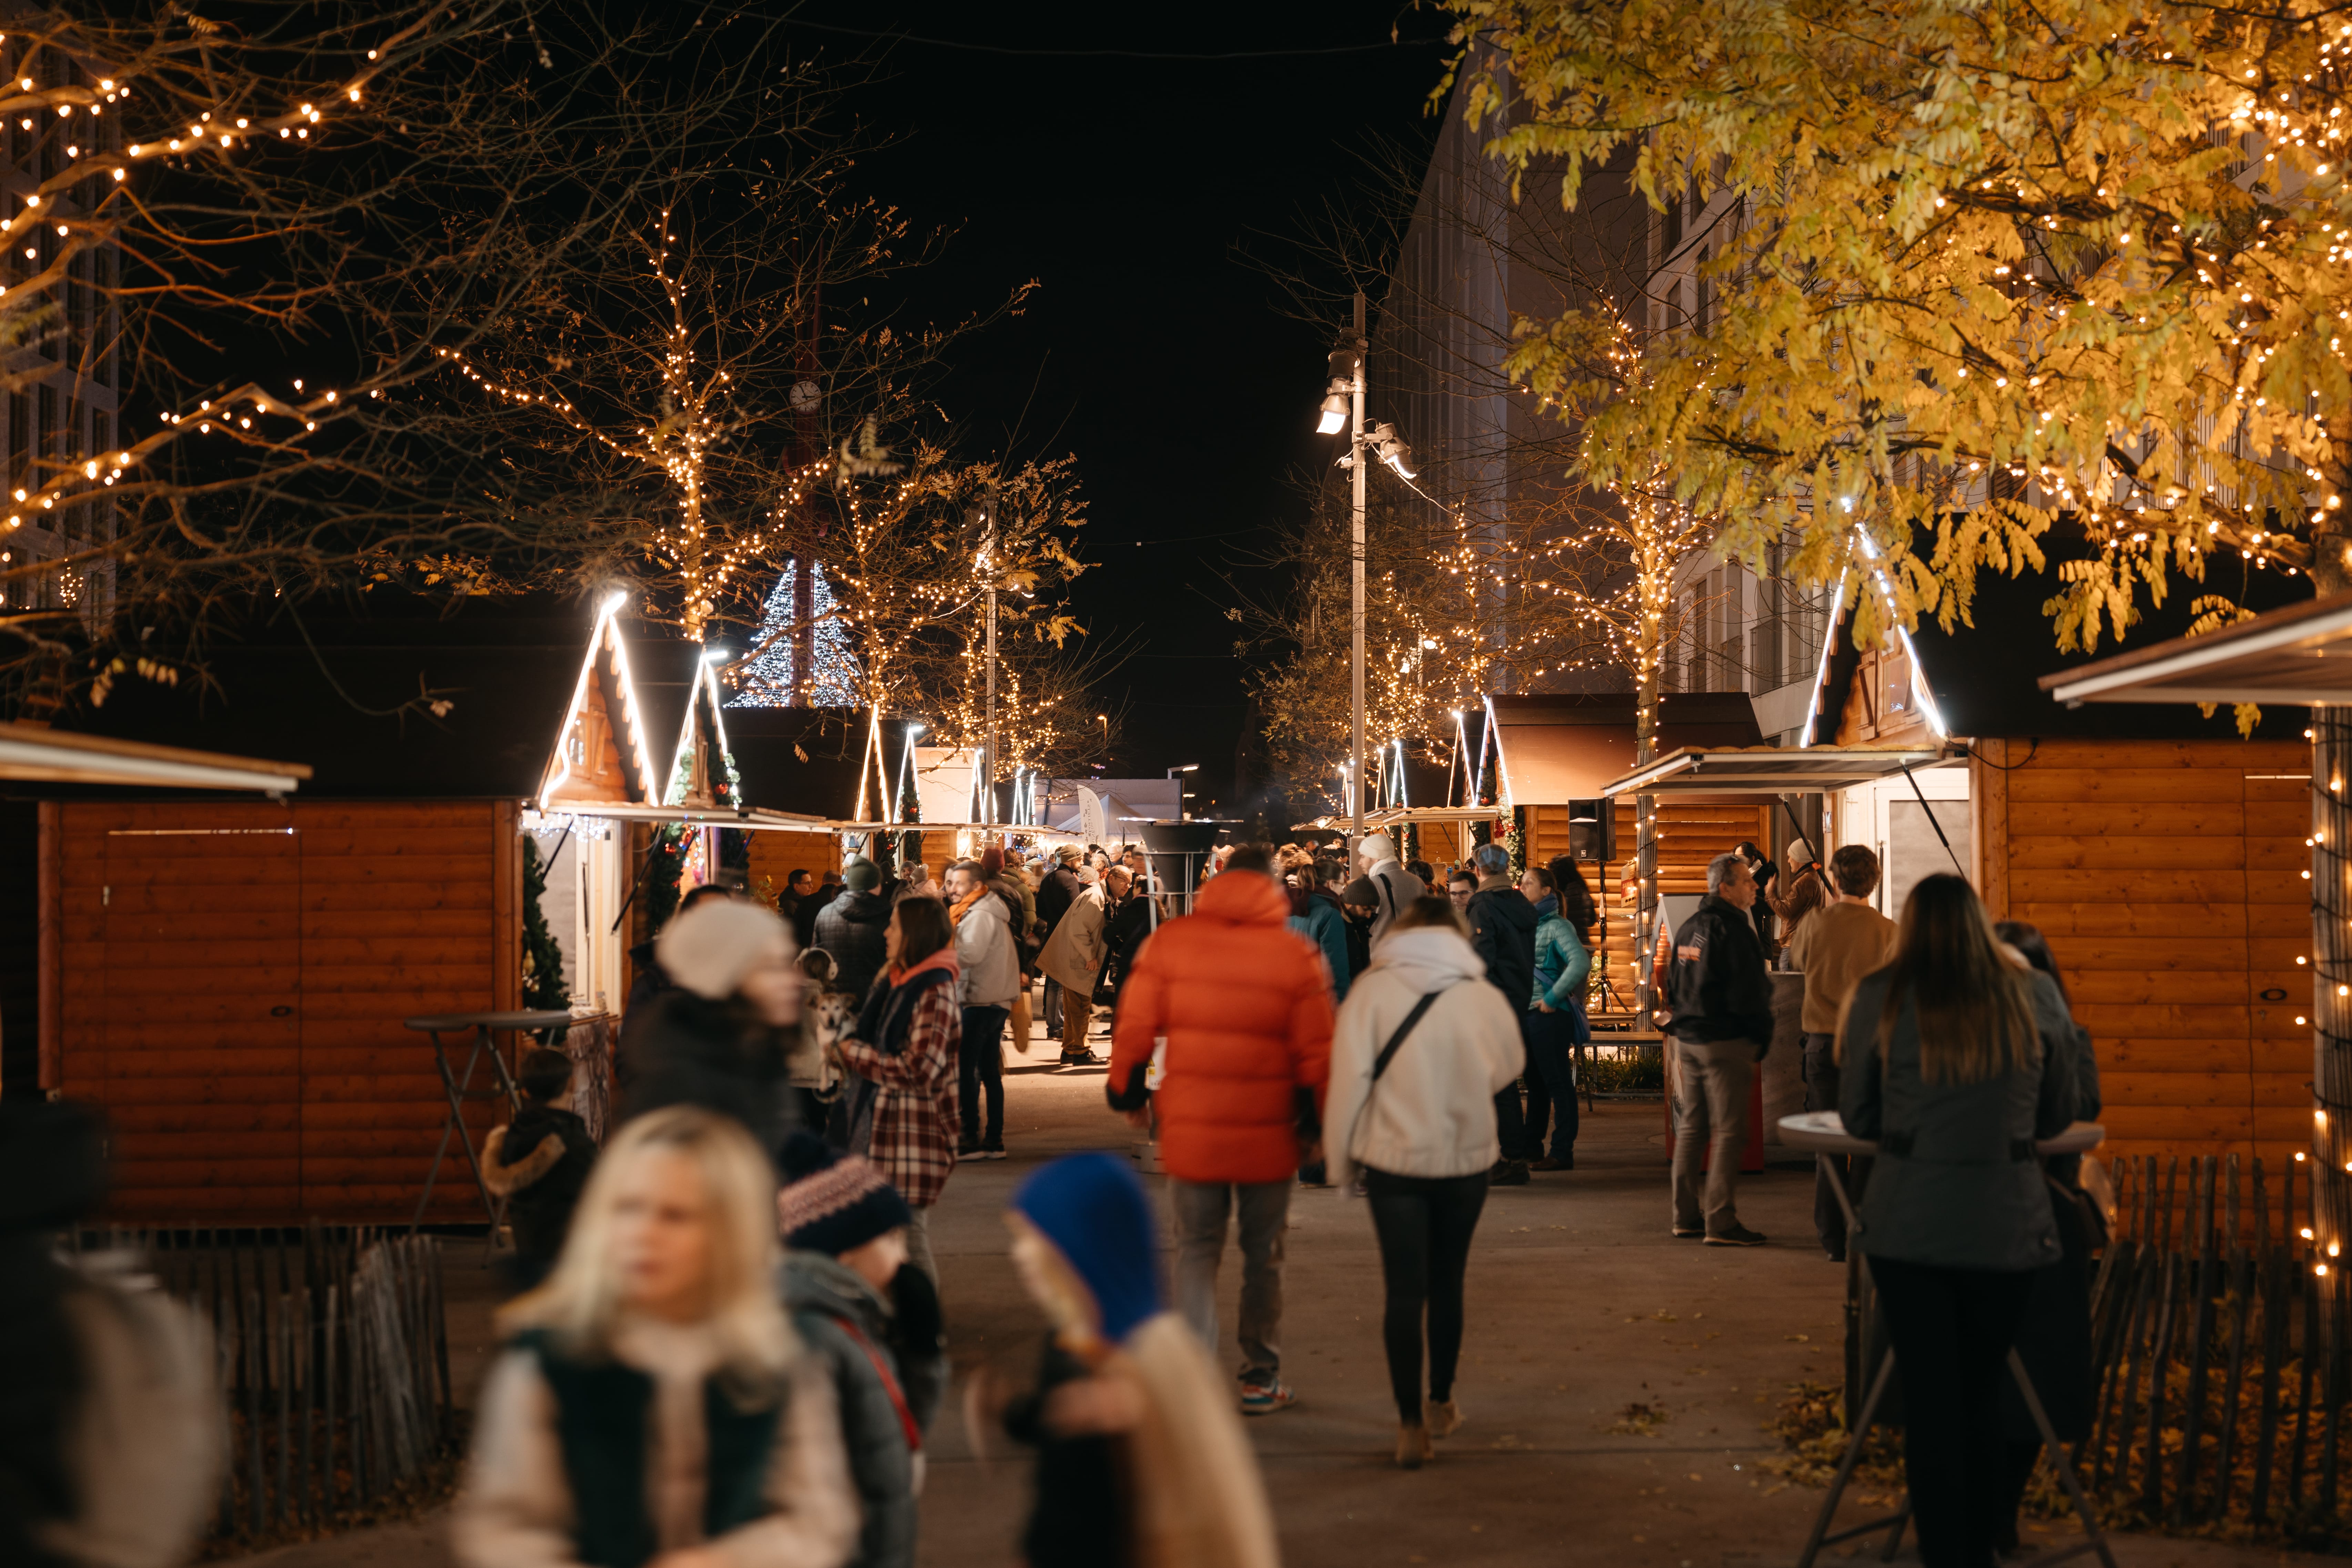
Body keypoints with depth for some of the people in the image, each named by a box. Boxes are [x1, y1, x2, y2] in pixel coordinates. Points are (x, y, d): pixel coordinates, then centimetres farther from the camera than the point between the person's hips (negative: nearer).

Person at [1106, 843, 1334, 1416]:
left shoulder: (1169, 941, -3)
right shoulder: (1296, 954, -6)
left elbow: (1134, 1027, 0)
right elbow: (1316, 1051, -4)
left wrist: (1128, 1092, 15)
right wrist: (1317, 1121, 8)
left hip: (1191, 1128, 1)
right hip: (1269, 1133, 0)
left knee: (1196, 1250, 11)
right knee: (1263, 1256, 14)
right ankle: (1260, 1379, 22)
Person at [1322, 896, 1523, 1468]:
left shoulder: (1372, 992, -7)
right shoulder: (1485, 997, -3)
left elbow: (1349, 1081, -9)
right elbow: (1506, 1070, 12)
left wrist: (1340, 1159, 1)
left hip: (1393, 1159, -2)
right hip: (1466, 1158, 2)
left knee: (1404, 1291, 3)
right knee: (1447, 1283, 18)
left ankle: (1411, 1424, 1)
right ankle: (1441, 1403, 30)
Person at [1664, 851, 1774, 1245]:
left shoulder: (1688, 927, 14)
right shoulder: (1732, 928, -14)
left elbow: (1674, 986, 21)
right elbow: (1750, 992, -16)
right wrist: (1760, 1043, -8)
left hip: (1688, 1038, 9)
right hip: (1724, 1041, -9)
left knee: (1691, 1127, 14)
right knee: (1729, 1131, -7)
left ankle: (1686, 1215, 18)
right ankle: (1720, 1222, -9)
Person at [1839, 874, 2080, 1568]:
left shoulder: (1880, 998, -4)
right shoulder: (2036, 997, 0)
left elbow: (1857, 1116, 5)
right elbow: (2057, 1116, 11)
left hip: (1908, 1224, -1)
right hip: (2007, 1224, 2)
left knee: (1929, 1402, 5)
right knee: (1983, 1398, 15)